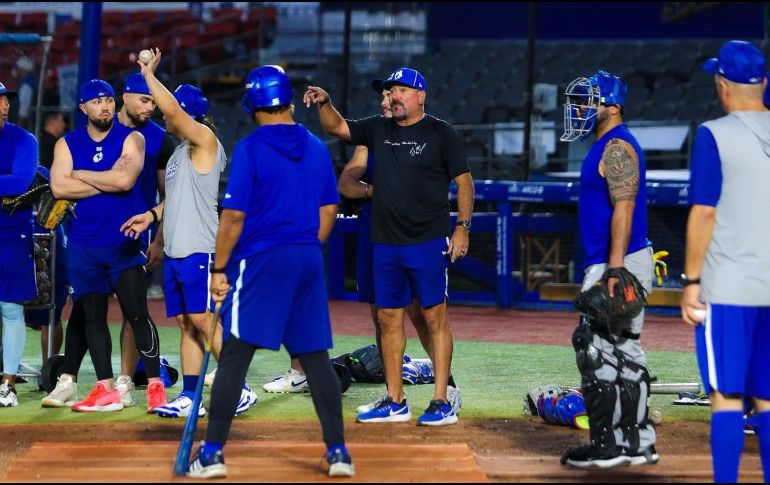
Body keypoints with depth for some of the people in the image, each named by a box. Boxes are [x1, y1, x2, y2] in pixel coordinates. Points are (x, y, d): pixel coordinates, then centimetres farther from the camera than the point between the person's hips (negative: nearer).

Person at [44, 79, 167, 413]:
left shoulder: (131, 139, -1)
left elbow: (125, 180, -18)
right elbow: (59, 187, -8)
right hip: (83, 243, 3)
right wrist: (108, 182, -10)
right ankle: (106, 390, 9)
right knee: (92, 316, 5)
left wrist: (81, 175, -7)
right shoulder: (67, 144, 8)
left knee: (137, 314, -5)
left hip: (124, 242, -3)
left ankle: (155, 386, -3)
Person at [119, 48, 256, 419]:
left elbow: (173, 109, -21)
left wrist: (149, 75, -13)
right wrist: (153, 215, 15)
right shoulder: (180, 152, 20)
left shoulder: (205, 139, -7)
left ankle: (239, 389, -6)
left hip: (199, 249, -9)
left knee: (203, 319, -11)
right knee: (186, 322, 8)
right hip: (175, 250, 9)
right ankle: (189, 397, 9)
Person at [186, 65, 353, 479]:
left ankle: (213, 453, -5)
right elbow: (328, 212, 13)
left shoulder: (250, 149, -8)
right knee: (315, 356, 9)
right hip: (309, 260, 5)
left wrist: (219, 268, -5)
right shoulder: (317, 148, 9)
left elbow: (234, 215, -12)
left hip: (260, 259, -5)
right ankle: (338, 451, 10)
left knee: (234, 355, -3)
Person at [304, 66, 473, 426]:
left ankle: (441, 402, -2)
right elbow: (335, 127, 11)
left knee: (435, 318, -4)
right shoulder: (379, 130, 12)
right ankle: (395, 402, 15)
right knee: (388, 318, 8)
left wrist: (462, 227, -11)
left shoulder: (440, 133, -2)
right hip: (386, 244, 6)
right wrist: (324, 103, -10)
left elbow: (463, 181, -3)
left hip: (428, 242, -6)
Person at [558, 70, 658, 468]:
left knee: (597, 349, -8)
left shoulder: (616, 147, -14)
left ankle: (608, 445, -5)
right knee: (623, 351, 12)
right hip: (622, 262, 11)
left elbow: (623, 210, -22)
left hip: (619, 263, -11)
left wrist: (614, 270, -27)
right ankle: (637, 442, 17)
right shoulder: (609, 146, 18)